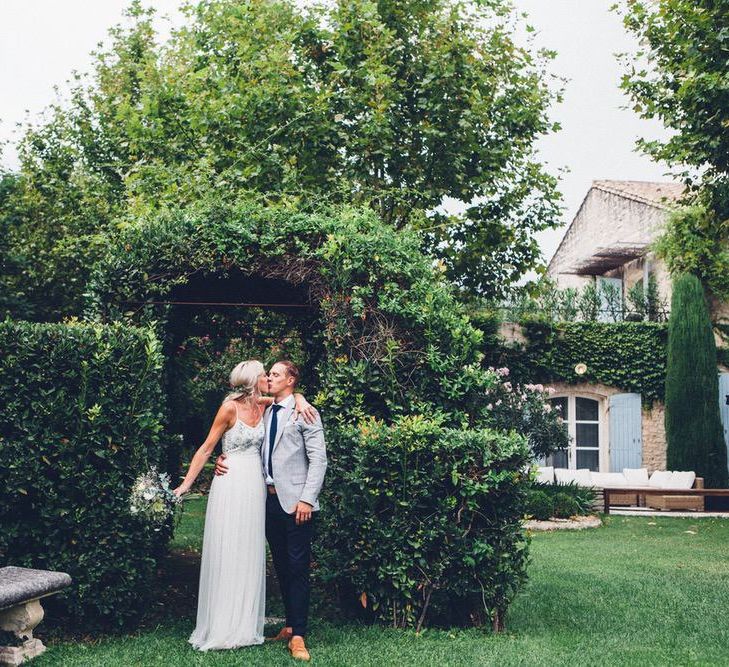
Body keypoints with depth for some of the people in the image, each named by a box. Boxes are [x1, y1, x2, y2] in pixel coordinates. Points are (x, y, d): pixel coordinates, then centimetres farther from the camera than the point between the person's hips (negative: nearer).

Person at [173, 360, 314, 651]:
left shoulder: (263, 405, 7)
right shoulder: (230, 408, -9)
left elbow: (291, 393, 23)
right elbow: (206, 448, -6)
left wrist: (300, 401, -1)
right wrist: (186, 483, -9)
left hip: (256, 485, 6)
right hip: (231, 484, -6)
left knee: (251, 554, 9)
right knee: (226, 554, -1)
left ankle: (245, 624, 18)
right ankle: (222, 627, 8)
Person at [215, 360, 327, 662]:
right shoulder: (265, 413, 15)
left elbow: (318, 459, -9)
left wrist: (307, 499, -15)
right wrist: (225, 458, -4)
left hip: (295, 501, -6)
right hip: (270, 499, 6)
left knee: (297, 567, -3)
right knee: (281, 566, 12)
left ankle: (298, 635, 0)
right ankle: (290, 624, 23)